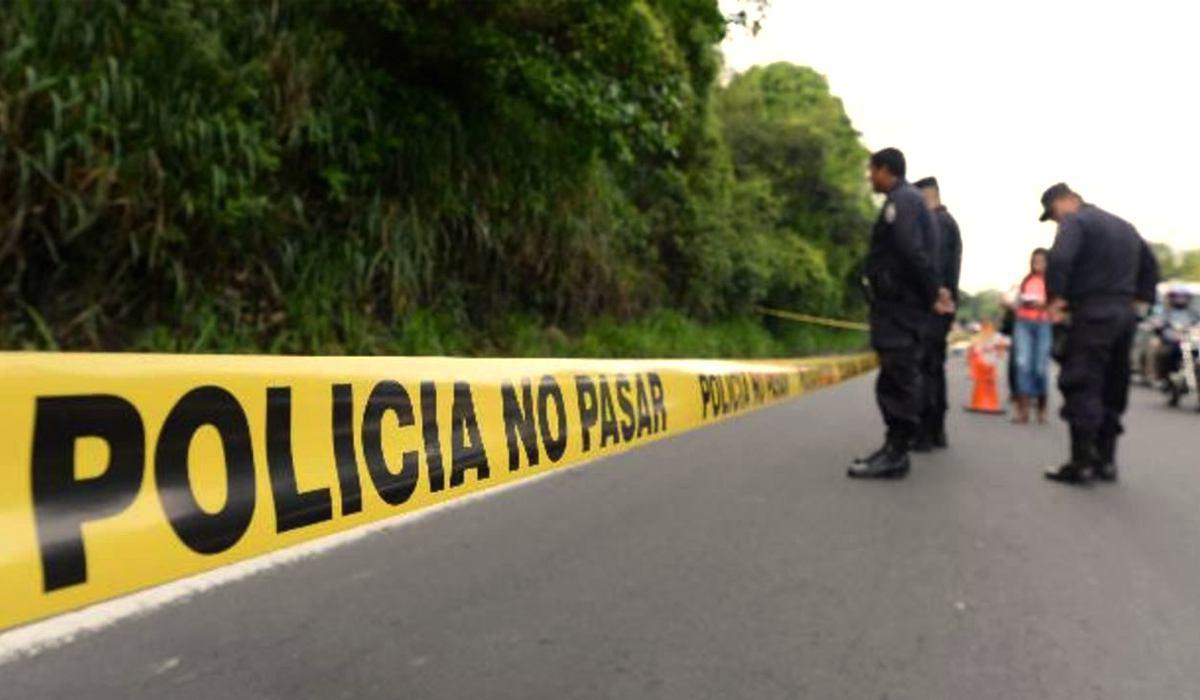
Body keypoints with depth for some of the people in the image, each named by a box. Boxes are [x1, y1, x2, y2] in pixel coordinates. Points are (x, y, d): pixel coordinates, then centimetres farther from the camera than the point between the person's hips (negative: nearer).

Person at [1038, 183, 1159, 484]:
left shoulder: (1075, 221, -5)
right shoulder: (1124, 225, 23)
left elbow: (1059, 260, -23)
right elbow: (1150, 265, 26)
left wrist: (1056, 297, -13)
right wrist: (1139, 297, 21)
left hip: (1092, 312, -8)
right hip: (1125, 313, 9)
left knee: (1082, 387, -7)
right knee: (1112, 388, 12)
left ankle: (1081, 463, -9)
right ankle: (1105, 460, 15)